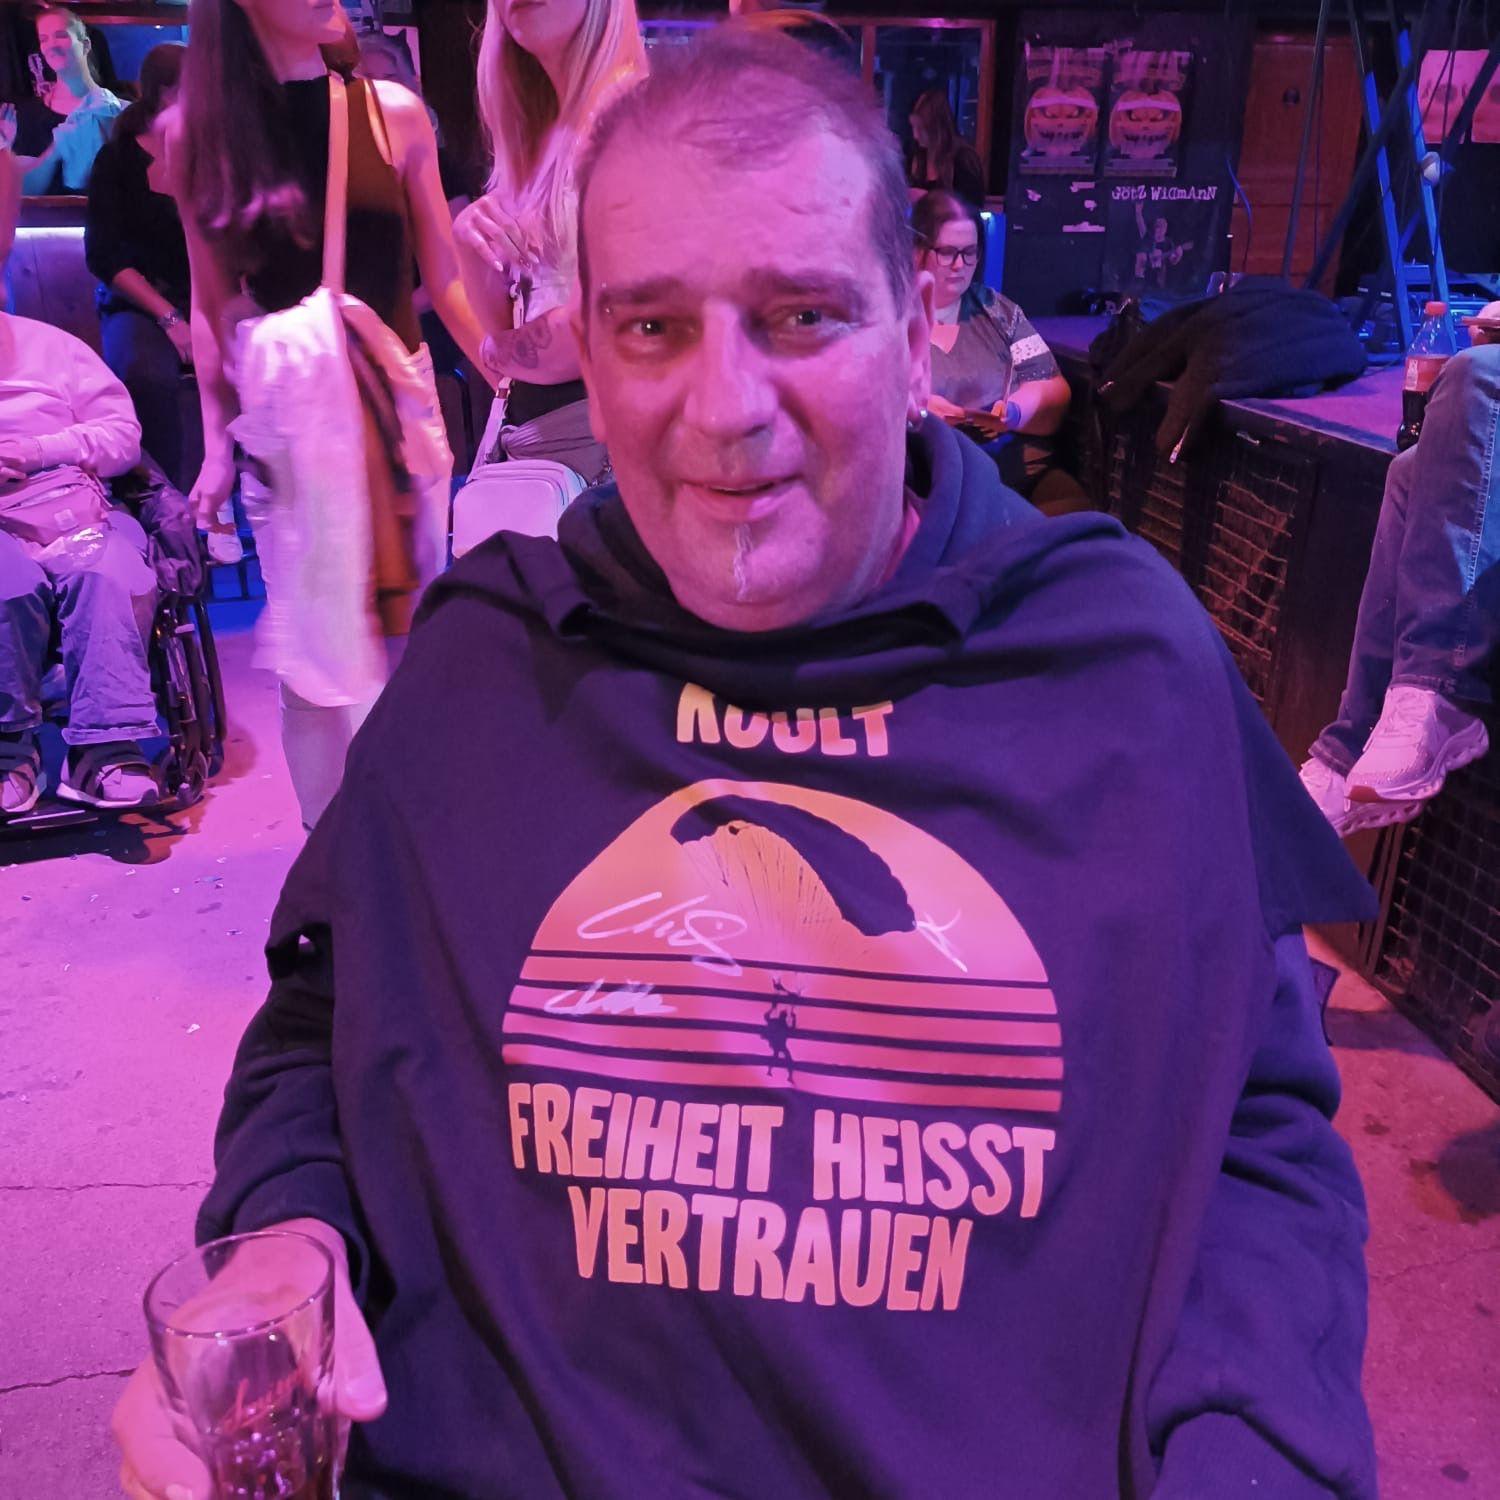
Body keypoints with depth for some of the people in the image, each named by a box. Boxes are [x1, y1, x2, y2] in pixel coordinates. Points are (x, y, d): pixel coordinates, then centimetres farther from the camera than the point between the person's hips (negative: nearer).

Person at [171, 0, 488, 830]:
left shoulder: (393, 111, 3)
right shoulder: (199, 133, 3)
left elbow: (445, 277, 6)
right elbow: (211, 303, 7)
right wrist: (216, 443, 5)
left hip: (397, 393, 1)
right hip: (283, 410, 0)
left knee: (414, 625, 2)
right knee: (315, 641, 2)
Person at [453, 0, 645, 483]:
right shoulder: (536, 134, 13)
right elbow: (500, 323, 12)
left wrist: (503, 349, -4)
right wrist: (468, 240, -8)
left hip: (598, 423, -7)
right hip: (523, 421, 8)